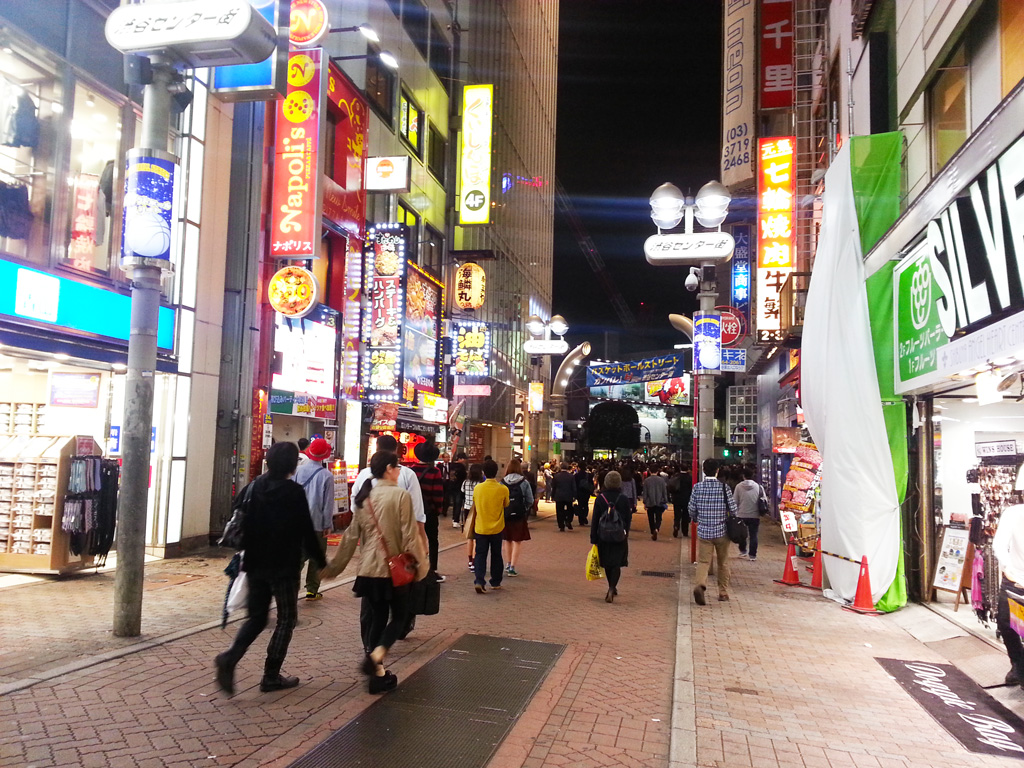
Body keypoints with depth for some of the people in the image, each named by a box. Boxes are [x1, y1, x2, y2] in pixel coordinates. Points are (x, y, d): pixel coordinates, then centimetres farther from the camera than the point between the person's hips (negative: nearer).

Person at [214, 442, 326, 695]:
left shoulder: (252, 488, 4)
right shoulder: (294, 492, -13)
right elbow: (307, 532, -12)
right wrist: (321, 562, -1)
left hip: (255, 565, 5)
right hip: (284, 567, -5)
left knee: (256, 617, 16)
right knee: (286, 618, 9)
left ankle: (230, 658, -8)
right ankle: (271, 676, 9)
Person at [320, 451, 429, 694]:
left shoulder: (364, 497, 5)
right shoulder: (400, 495, -12)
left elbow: (351, 536, 7)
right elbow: (410, 535, -12)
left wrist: (334, 566, 15)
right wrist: (421, 564, -2)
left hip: (368, 570, 5)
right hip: (395, 569, -5)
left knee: (377, 619, 16)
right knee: (398, 617, 10)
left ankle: (378, 674, 19)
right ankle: (376, 656, -13)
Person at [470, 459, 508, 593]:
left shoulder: (477, 488, -6)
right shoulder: (503, 489, -12)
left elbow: (474, 509, 5)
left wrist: (473, 526, 18)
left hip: (480, 528, 0)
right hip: (497, 528, 0)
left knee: (480, 555, 6)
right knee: (496, 555, 14)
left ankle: (478, 581, -9)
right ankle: (495, 582, 22)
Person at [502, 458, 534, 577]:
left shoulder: (502, 482, -4)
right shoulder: (524, 482, -8)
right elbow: (530, 501, -6)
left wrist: (502, 509, 11)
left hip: (505, 515, 3)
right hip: (519, 515, -2)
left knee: (507, 540, 19)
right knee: (517, 541, 5)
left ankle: (508, 564, 30)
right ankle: (512, 567, 0)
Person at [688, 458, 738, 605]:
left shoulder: (697, 487, -4)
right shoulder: (724, 487, -8)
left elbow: (692, 510, 1)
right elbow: (733, 509, -5)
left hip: (703, 531, 0)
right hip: (722, 531, 0)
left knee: (703, 561, 1)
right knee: (723, 563, 15)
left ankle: (700, 584, -25)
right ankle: (723, 592, 23)